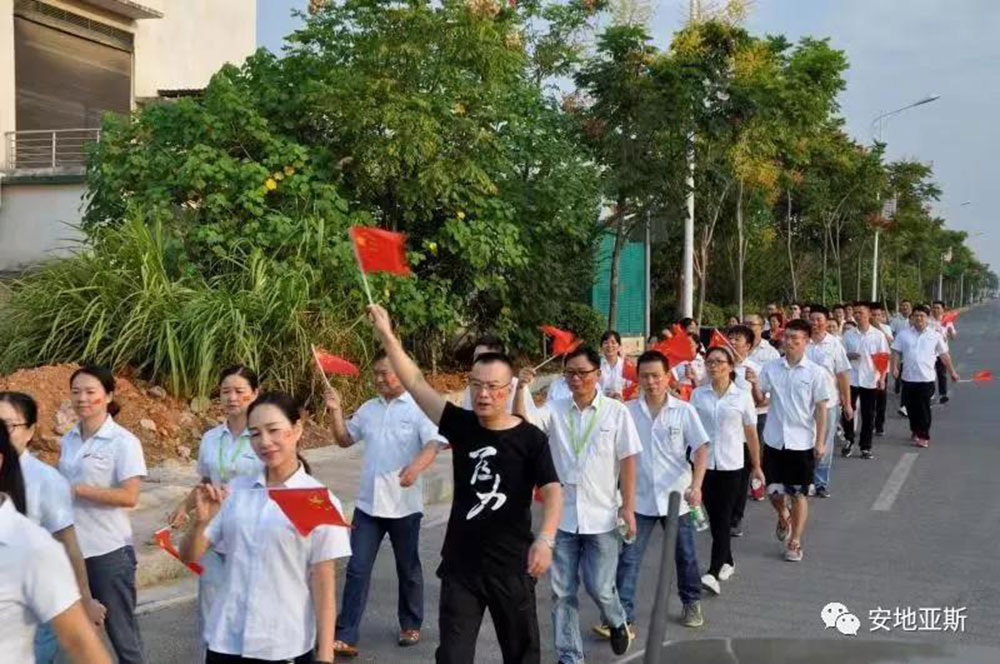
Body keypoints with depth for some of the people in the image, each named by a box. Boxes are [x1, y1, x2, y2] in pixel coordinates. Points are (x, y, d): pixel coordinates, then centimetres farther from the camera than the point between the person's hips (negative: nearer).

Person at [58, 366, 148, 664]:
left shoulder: (123, 441, -11)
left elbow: (129, 496, -18)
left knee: (121, 633, 5)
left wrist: (78, 489, -18)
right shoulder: (69, 439, 8)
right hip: (71, 548, 6)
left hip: (109, 551, -6)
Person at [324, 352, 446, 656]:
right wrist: (336, 412, 2)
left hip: (404, 504, -4)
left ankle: (410, 626, 31)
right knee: (357, 569, 0)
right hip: (368, 502, 4)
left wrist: (417, 466, -40)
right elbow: (345, 439, 19)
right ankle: (345, 636, 2)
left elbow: (434, 443, -21)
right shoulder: (368, 409, 9)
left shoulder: (420, 407, -9)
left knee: (408, 569, 13)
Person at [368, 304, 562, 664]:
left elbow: (552, 492, -20)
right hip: (460, 565, 2)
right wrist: (387, 336, -13)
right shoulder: (461, 425, -2)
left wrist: (545, 539, -37)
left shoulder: (531, 439, -10)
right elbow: (416, 383, -5)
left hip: (511, 565, -2)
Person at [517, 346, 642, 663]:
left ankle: (617, 622, 39)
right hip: (561, 515, 2)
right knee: (562, 592, 7)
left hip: (600, 515, -2)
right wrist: (521, 389, -29)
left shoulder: (616, 412, -5)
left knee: (600, 587, 6)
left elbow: (627, 461, -2)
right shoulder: (555, 410, -1)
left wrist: (628, 506, -5)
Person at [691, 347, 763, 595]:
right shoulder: (698, 394, 3)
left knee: (723, 518, -6)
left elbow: (751, 433, 5)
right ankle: (727, 562, 30)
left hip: (731, 465, -2)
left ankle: (714, 572, -10)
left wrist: (756, 466, 9)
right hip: (703, 463, 2)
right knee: (714, 517, 11)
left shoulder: (742, 396, -1)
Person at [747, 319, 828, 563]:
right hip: (774, 440, 2)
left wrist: (820, 441, -7)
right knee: (774, 491, 8)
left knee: (798, 494, 5)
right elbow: (759, 400, 3)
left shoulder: (815, 372, -5)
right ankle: (784, 518, 41)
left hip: (802, 442, -2)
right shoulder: (771, 368, 1)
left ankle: (795, 542, 17)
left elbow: (821, 408, -4)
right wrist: (754, 385, -18)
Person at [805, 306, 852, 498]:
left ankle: (821, 483, 21)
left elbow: (843, 375, 1)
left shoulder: (834, 344, -1)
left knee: (825, 445, 9)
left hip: (828, 402, 0)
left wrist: (848, 403, 0)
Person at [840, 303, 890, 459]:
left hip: (870, 380, -1)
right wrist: (849, 356, -14)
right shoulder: (848, 335, 4)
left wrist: (882, 378, -8)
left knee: (868, 415, 5)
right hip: (851, 379, 1)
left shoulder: (878, 335, -1)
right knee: (847, 411, 1)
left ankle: (866, 447, 13)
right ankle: (849, 440, 21)